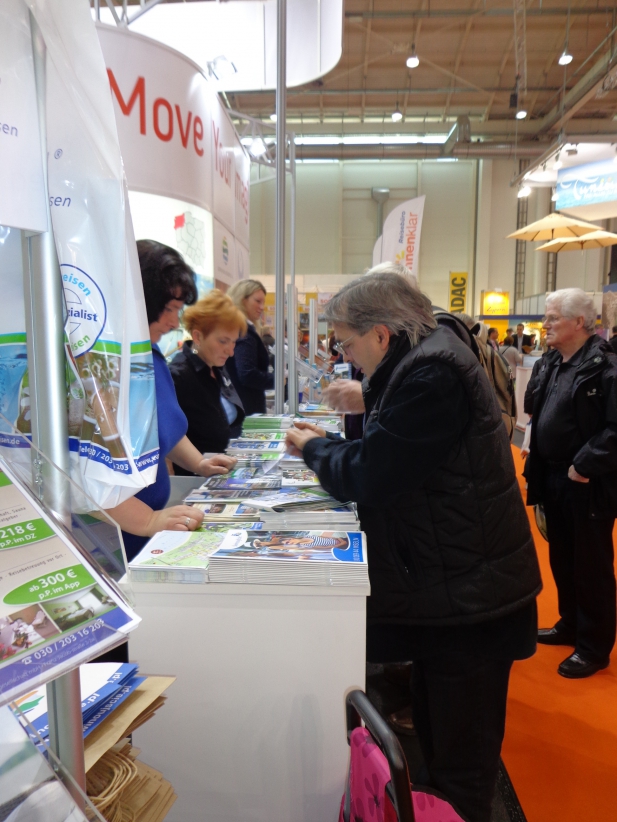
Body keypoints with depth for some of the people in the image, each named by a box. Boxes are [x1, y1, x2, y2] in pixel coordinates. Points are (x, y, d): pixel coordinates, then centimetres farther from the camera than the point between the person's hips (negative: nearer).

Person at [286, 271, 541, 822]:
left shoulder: (432, 374, -23)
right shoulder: (424, 362, 10)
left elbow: (368, 477, -24)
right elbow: (389, 458, 15)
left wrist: (314, 447, -6)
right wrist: (328, 443, 4)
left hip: (468, 597, -10)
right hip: (450, 589, 10)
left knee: (462, 761, 8)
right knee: (434, 729, 25)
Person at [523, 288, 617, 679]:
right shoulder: (549, 364, 9)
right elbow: (534, 410, 19)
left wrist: (585, 465, -21)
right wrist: (535, 454, 7)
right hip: (553, 479, 8)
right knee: (562, 559, 20)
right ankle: (570, 625, 38)